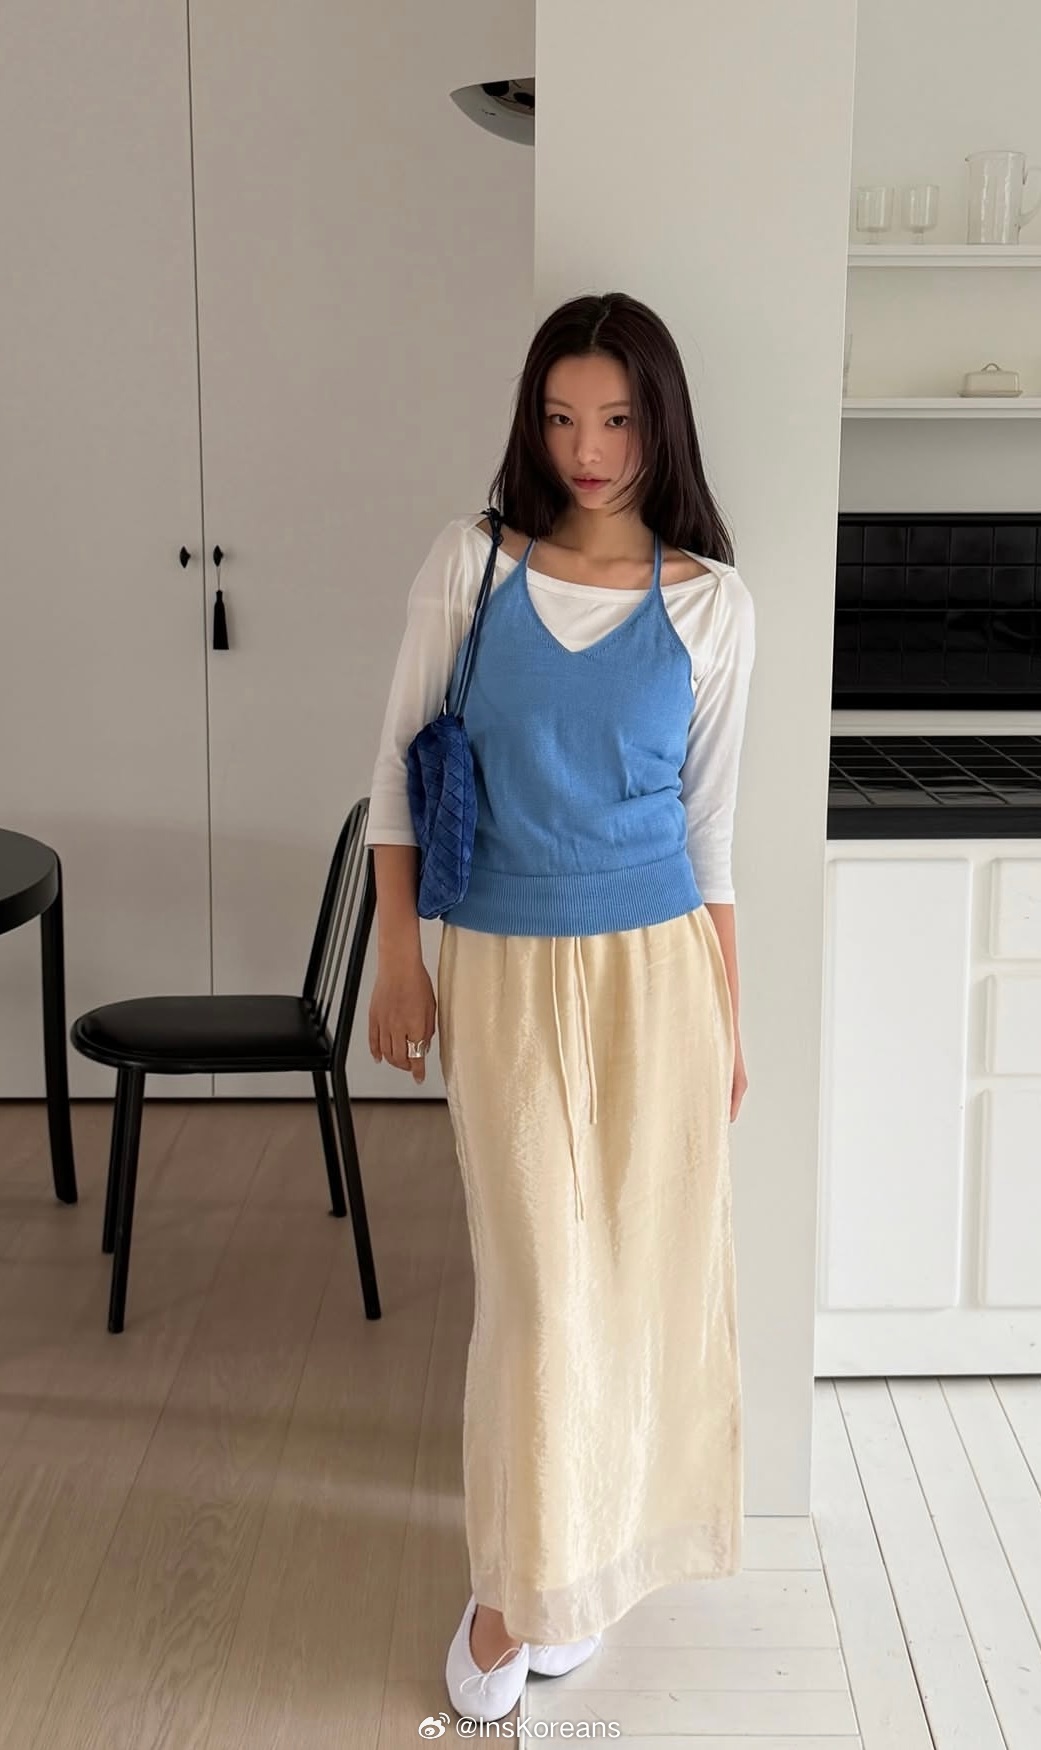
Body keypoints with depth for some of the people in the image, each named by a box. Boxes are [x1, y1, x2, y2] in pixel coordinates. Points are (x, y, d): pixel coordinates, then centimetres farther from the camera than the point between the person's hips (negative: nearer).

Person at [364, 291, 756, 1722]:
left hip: (655, 965, 1)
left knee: (642, 1262, 9)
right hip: (503, 969, -1)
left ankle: (575, 1557, 31)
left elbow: (710, 818, 5)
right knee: (541, 1280, 0)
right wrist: (401, 956, -1)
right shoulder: (473, 562, -2)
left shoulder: (710, 601, -1)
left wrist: (728, 1014, 6)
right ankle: (516, 1582, 19)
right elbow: (399, 764, 3)